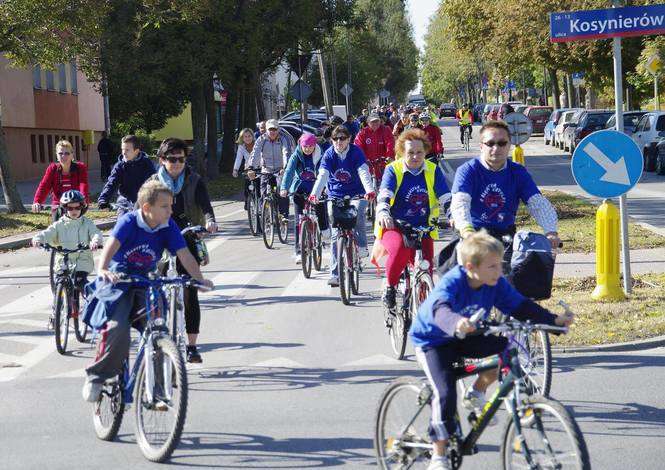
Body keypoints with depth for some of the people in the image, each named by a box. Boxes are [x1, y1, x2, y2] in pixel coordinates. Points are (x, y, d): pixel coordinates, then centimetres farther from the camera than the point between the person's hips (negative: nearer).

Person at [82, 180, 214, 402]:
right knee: (117, 329, -25)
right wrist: (102, 270, -53)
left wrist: (199, 278, -28)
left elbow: (184, 254, -13)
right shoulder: (129, 222, -18)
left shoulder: (168, 226, -7)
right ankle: (95, 377, -4)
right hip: (118, 281, -4)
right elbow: (111, 245, -34)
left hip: (145, 283, 4)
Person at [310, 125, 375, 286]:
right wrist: (315, 194, -37)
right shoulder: (329, 154, -8)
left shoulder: (356, 152, -11)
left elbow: (363, 172, -24)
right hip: (335, 196, 2)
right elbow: (322, 175, -20)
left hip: (356, 194, -2)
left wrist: (370, 190, -42)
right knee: (336, 234, -2)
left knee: (357, 213, -35)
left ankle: (362, 247, -11)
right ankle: (335, 274, 1)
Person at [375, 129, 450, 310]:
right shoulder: (393, 170, -6)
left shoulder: (433, 171, 2)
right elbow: (384, 196, -21)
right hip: (393, 226, -3)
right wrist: (383, 214, -43)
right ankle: (390, 287, -11)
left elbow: (446, 198, -2)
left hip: (423, 228, 3)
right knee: (400, 249, -35)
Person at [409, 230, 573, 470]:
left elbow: (520, 306, -12)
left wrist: (554, 320, -22)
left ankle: (476, 394, 6)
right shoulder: (452, 283, -32)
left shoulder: (496, 284, -14)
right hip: (432, 340, -5)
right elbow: (440, 309, -51)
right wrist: (456, 323, -73)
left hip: (464, 338, 6)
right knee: (446, 394, -20)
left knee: (505, 347, -18)